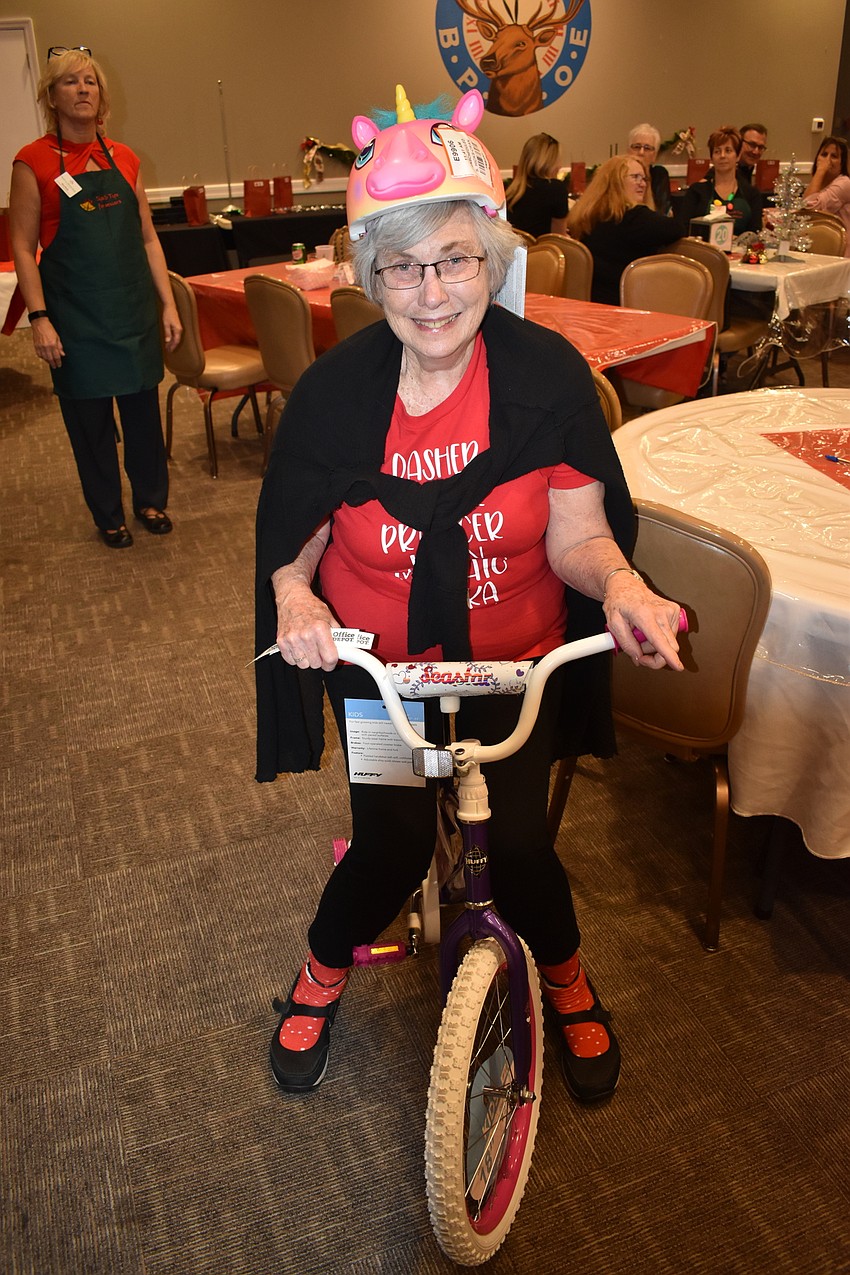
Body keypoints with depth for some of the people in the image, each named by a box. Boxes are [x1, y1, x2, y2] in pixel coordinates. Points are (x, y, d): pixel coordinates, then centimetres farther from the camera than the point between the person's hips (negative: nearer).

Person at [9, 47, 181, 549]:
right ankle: (109, 516, 21)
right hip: (75, 313, -3)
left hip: (133, 305, 3)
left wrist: (168, 304, 5)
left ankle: (151, 500, 29)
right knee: (90, 417, 5)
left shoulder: (124, 159, 8)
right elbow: (23, 248, -5)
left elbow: (147, 237, 11)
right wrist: (39, 318, -13)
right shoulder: (33, 163, -4)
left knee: (143, 406, 10)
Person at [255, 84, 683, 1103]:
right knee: (394, 847, -4)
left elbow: (574, 532, -11)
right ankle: (322, 976, 32)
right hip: (378, 666, 0)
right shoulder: (334, 392, -12)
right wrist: (292, 597, -24)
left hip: (518, 663, 0)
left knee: (519, 839, -4)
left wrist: (617, 581, -33)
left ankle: (564, 979, 33)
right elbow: (293, 540, -2)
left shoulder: (548, 375, -13)